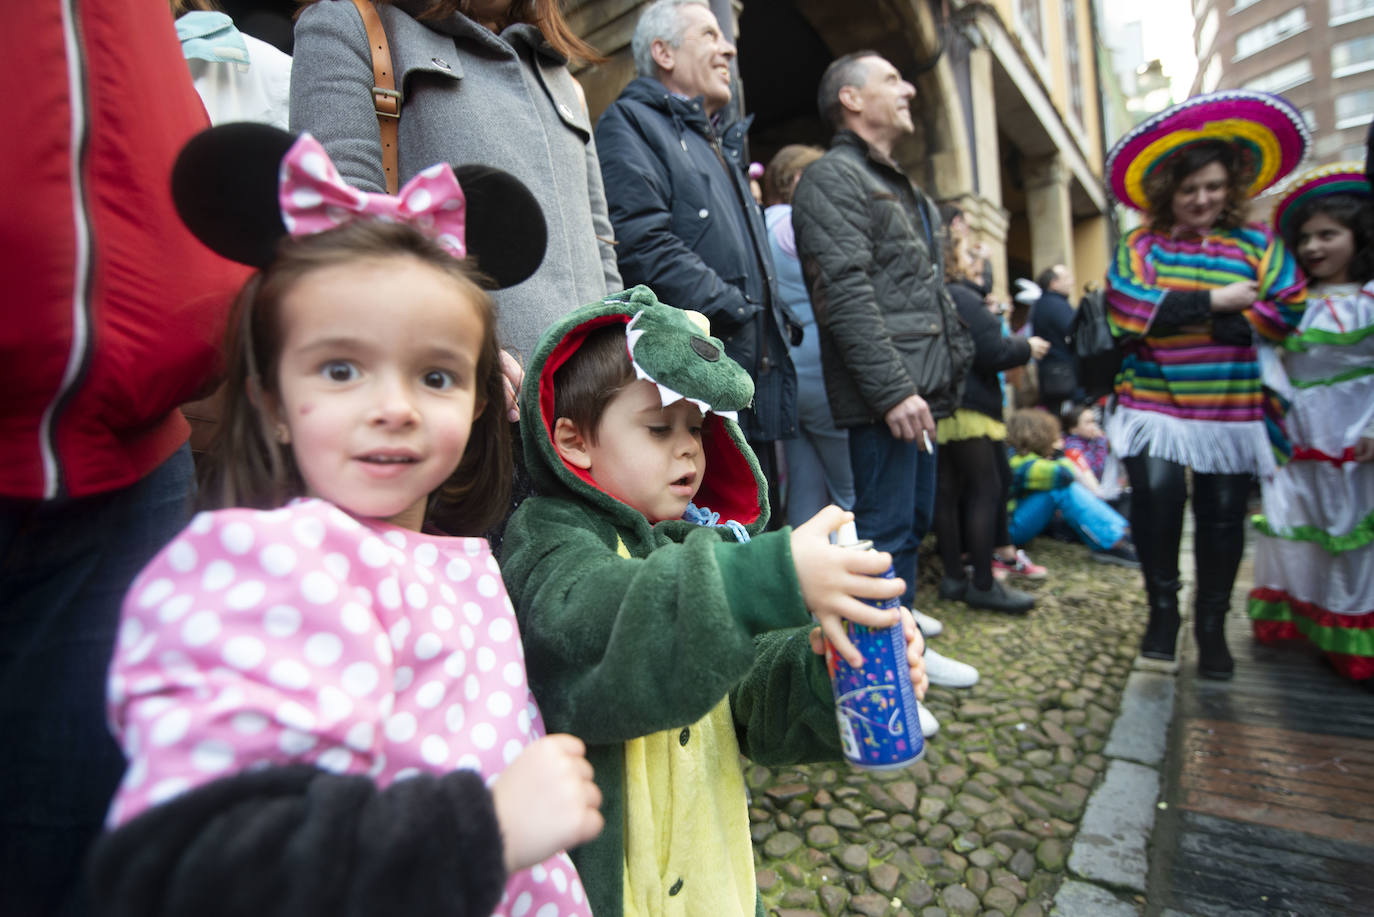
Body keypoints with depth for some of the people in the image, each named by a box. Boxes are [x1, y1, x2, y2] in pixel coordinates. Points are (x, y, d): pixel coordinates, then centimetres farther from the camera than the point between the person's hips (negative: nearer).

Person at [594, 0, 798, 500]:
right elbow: (642, 243, -17)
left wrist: (775, 324, 11)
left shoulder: (723, 144, 28)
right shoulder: (631, 122, 0)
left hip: (756, 387, 9)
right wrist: (738, 314, -16)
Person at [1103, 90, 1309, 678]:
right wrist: (1216, 301, -12)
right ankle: (1162, 609, 3)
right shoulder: (1140, 246, 4)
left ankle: (1212, 623, 26)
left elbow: (1288, 313, -5)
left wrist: (1178, 315, -13)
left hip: (1231, 412, 2)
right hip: (1154, 407, -1)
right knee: (1155, 492, -19)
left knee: (1223, 516, 6)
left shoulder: (1257, 244, 7)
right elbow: (1129, 312, -12)